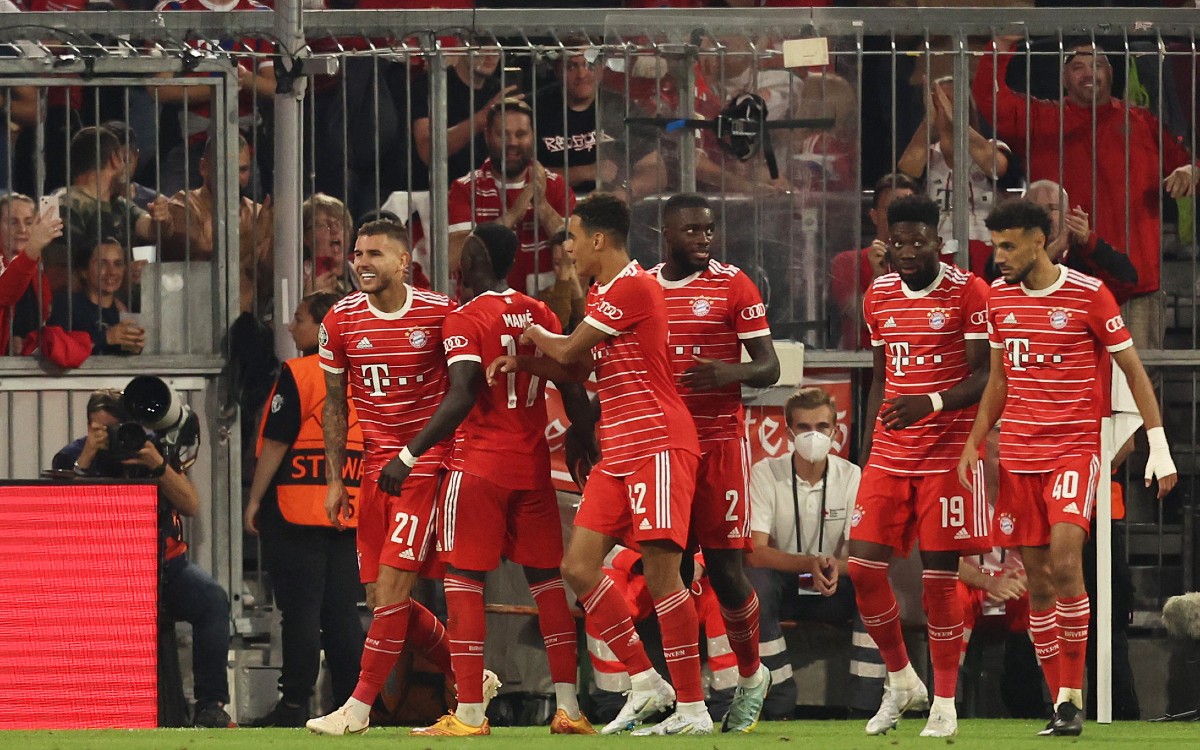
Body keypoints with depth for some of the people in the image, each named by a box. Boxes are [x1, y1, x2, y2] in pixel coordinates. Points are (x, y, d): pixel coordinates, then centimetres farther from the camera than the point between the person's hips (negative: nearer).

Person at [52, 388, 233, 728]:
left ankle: (210, 705, -25)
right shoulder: (73, 457, 2)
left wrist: (159, 466, -16)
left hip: (164, 562, 2)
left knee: (212, 598, -27)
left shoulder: (155, 448, 4)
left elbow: (191, 506, -3)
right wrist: (84, 462, -19)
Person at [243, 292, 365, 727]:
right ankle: (351, 703, 7)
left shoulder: (297, 374, -10)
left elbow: (276, 443, -12)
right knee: (342, 611, 9)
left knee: (300, 610, -6)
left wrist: (255, 500, -6)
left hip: (297, 509, -6)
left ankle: (295, 704, -6)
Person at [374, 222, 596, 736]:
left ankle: (469, 713, -7)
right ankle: (568, 708, 7)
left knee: (463, 581, -1)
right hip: (534, 465, 6)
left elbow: (461, 399, -20)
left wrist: (410, 455, -18)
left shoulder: (464, 321, -9)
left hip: (479, 466, -6)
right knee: (546, 579, 10)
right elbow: (574, 393, 7)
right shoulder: (540, 315, 8)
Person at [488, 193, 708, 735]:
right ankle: (645, 684, 9)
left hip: (659, 446, -10)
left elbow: (568, 352, -11)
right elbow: (577, 371, 25)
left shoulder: (633, 288, -13)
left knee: (661, 572, -10)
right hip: (617, 455, 10)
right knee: (579, 566, 2)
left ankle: (692, 708, -6)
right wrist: (521, 364, 9)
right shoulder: (601, 294, 18)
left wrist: (535, 335, 9)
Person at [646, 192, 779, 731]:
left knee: (725, 567, -4)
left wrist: (731, 372, -22)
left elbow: (768, 367, -2)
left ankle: (751, 676, 15)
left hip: (719, 441, -3)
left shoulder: (733, 285, -2)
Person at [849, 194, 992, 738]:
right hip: (890, 457, 5)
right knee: (863, 567, -3)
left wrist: (930, 403, -27)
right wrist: (866, 452, 15)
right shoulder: (879, 296, 10)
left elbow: (985, 377, -11)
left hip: (948, 454, -5)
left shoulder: (968, 293, -7)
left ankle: (944, 703, 7)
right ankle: (901, 681, 16)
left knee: (939, 577, -4)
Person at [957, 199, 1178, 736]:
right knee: (1037, 581, 3)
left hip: (1075, 450, -5)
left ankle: (1074, 695, -14)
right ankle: (1059, 701, 11)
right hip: (1018, 457, 5)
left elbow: (1133, 371, -1)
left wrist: (1159, 447, -4)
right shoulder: (999, 297, 8)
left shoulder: (1088, 294, -7)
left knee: (1065, 560, -22)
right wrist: (974, 442, 13)